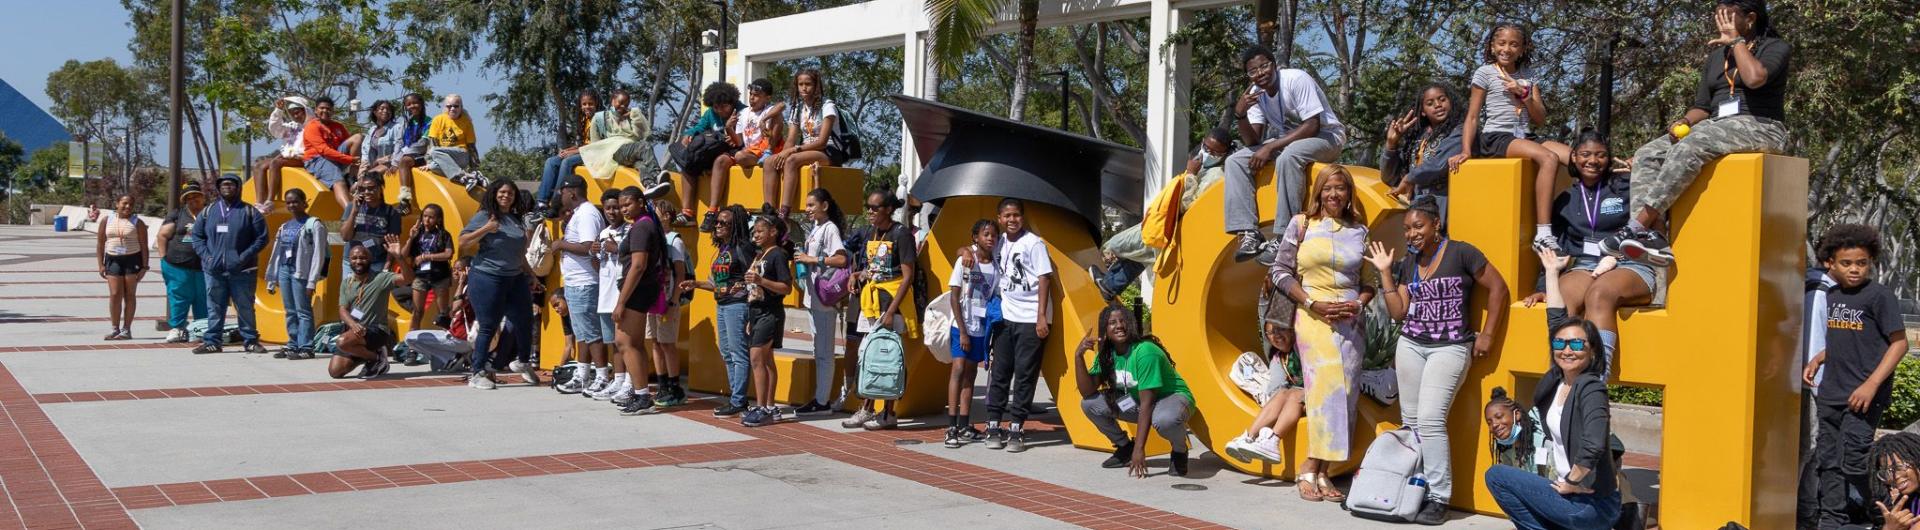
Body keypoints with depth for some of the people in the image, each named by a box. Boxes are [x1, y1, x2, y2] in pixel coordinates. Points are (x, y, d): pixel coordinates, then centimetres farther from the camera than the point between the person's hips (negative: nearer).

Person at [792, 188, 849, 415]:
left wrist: (812, 259, -19)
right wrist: (802, 258, 5)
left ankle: (822, 402, 0)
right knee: (818, 351, 14)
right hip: (812, 297, 10)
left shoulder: (830, 228, -11)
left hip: (824, 298, -10)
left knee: (824, 352, -4)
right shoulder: (814, 228, 16)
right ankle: (819, 398, 20)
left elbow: (841, 260, -23)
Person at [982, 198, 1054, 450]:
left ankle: (1016, 429, 2)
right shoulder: (999, 242, 9)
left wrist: (1042, 317, -15)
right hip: (1006, 317, 5)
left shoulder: (1034, 243, -8)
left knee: (1025, 375, -2)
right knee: (999, 372, 5)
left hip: (1031, 319, -5)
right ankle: (994, 427, 10)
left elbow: (1044, 279, -9)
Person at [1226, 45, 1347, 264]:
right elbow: (1252, 141, -5)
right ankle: (1248, 233, -22)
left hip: (1325, 135, -7)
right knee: (1235, 161, -10)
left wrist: (1270, 147, -27)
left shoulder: (1296, 79, -20)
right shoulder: (1256, 93, -1)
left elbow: (1312, 125, -25)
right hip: (1287, 139, 7)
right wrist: (1241, 114, -24)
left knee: (1288, 155, -39)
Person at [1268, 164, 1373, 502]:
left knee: (1343, 393, -1)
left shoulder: (1360, 231, 10)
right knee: (1328, 388, -13)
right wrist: (1315, 303, -10)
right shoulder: (1301, 224, 2)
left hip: (1350, 320, 3)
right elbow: (1279, 271, 0)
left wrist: (1358, 304, -7)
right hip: (1314, 318, -3)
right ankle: (1311, 471, -7)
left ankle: (1318, 472, 4)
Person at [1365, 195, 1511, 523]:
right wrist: (1385, 272, 2)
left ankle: (1439, 498, -9)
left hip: (1450, 348, -6)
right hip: (1410, 346, 6)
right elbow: (1399, 313, 5)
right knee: (1411, 421, 3)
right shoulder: (1406, 265, 10)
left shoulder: (1461, 253, -7)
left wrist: (1486, 335, -6)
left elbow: (1498, 289, -4)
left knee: (1430, 419, -15)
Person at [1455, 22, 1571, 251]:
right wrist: (1466, 151, -11)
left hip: (1525, 137, 6)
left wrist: (1524, 94, -4)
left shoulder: (1527, 75, 16)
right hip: (1496, 138, -6)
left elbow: (1540, 119, 12)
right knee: (1549, 159, -32)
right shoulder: (1485, 73, 2)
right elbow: (1472, 117, 0)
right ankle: (1543, 235, -35)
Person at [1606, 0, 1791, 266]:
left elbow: (1755, 78, -22)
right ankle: (1655, 236, -34)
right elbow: (1702, 106, 20)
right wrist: (1684, 122, -3)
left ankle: (1638, 226, -41)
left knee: (1690, 148, -35)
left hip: (1759, 128, -7)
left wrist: (1736, 41, -7)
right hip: (1716, 128, 7)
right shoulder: (1716, 55, 21)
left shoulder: (1776, 47, 1)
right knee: (1647, 155, -15)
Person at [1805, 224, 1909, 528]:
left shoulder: (1880, 296, -8)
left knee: (1852, 462, -8)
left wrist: (1872, 384, -17)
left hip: (1864, 397, -7)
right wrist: (1817, 360, 8)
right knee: (1829, 462, 10)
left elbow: (1899, 343, -10)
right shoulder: (1832, 297, 11)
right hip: (1830, 395, 7)